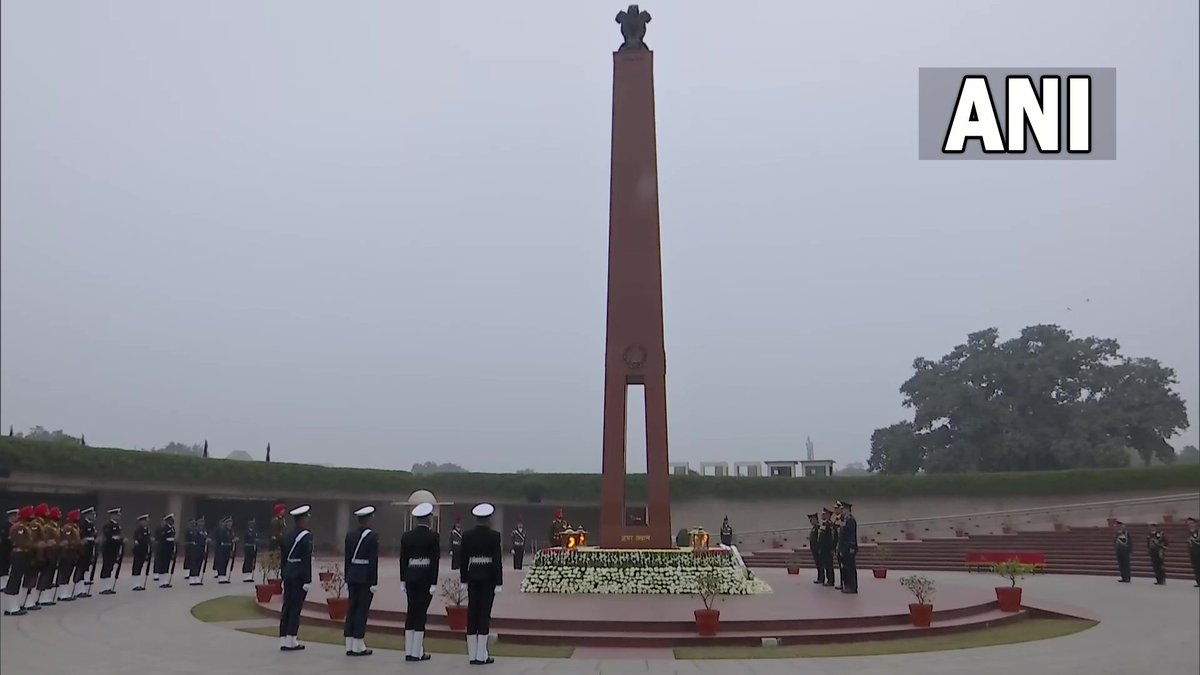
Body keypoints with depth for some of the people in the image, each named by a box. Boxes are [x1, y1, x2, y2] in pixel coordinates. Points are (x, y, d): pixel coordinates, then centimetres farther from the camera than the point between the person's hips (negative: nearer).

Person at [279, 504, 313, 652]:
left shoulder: (288, 536, 11)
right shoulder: (306, 536, -12)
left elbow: (283, 558, 14)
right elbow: (307, 559, -17)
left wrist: (283, 576, 19)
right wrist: (307, 580, -15)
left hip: (288, 574, 7)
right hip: (300, 575, -7)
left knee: (287, 607, 9)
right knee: (295, 608, -2)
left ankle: (283, 640, 13)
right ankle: (291, 641, 1)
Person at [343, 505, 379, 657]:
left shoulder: (350, 536, 7)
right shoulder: (372, 536, -11)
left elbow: (347, 559, 10)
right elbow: (373, 560, -14)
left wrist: (347, 580, 16)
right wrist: (374, 583, -10)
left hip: (352, 576, 6)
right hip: (366, 577, -6)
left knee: (351, 610, 9)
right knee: (362, 610, -1)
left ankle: (349, 646, 12)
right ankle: (358, 646, 2)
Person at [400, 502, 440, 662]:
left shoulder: (406, 536, 4)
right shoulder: (433, 536, -9)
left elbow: (403, 559, 6)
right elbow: (435, 560, -12)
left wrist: (403, 581, 12)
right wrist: (434, 583, -9)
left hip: (410, 576, 4)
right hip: (426, 577, -4)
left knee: (411, 612, 11)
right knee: (421, 613, 0)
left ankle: (408, 652, 14)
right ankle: (416, 653, 3)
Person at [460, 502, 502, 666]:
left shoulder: (467, 536, 3)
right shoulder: (494, 536, -9)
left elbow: (463, 559, 5)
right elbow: (497, 560, -11)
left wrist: (464, 580, 12)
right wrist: (499, 583, -8)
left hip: (473, 576, 4)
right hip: (488, 577, -4)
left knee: (472, 614, 6)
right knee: (484, 614, -1)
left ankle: (472, 655, 10)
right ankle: (481, 655, 1)